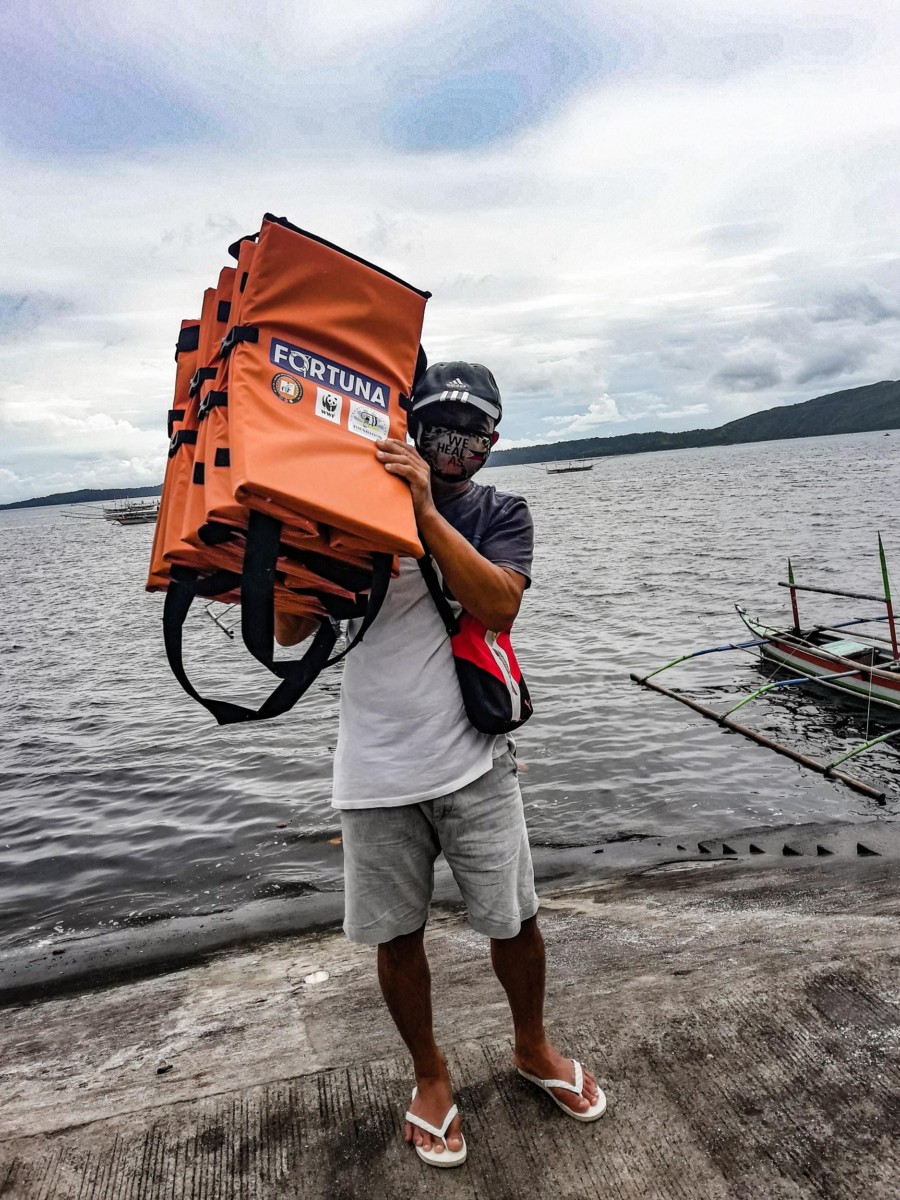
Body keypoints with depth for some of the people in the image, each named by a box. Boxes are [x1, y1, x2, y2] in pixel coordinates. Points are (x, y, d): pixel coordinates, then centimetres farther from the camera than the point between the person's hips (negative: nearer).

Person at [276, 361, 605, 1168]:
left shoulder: (501, 515, 4)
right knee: (398, 936, 13)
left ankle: (533, 1048, 44)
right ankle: (430, 1073, 41)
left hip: (472, 762, 0)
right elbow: (290, 632, -1)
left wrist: (427, 511, -24)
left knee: (515, 921, 13)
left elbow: (498, 604, -17)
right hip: (375, 771, 1)